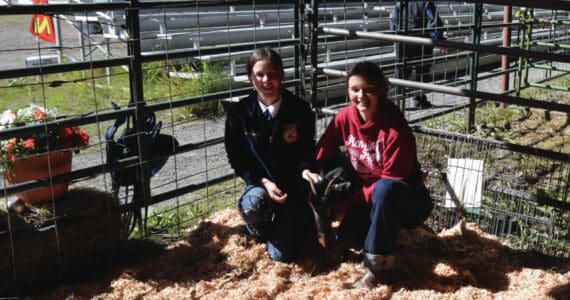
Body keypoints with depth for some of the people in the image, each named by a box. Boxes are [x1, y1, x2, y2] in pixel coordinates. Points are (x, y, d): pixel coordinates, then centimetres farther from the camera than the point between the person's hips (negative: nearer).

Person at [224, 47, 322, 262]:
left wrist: (305, 170, -18)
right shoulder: (240, 114, -6)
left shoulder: (300, 110, -6)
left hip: (294, 185, 0)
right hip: (259, 183, 1)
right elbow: (236, 159, -2)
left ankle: (291, 226, 27)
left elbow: (307, 150, 5)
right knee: (253, 206, -37)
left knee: (282, 255, -10)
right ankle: (260, 229, 3)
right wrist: (264, 182, -16)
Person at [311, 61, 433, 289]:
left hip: (409, 201, -4)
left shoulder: (396, 129, -25)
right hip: (368, 198, 5)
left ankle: (379, 265, -21)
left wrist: (350, 201, -23)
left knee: (384, 189, -38)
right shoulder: (344, 117, -9)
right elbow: (321, 156, -3)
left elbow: (392, 180, -24)